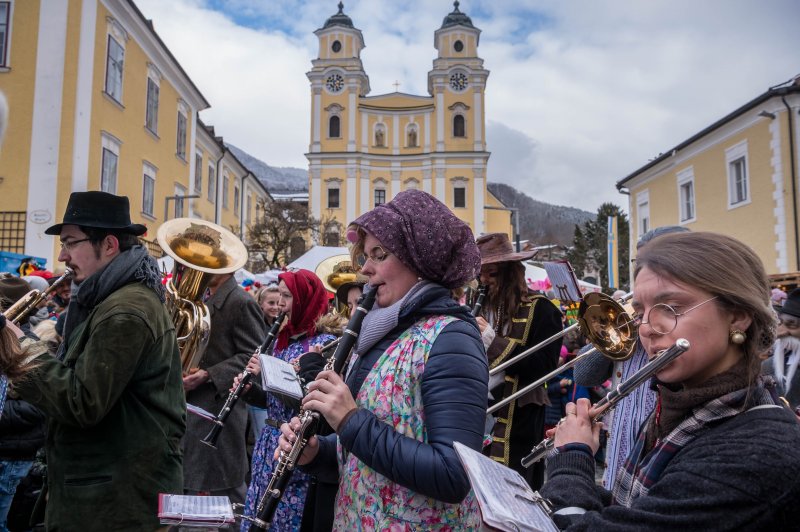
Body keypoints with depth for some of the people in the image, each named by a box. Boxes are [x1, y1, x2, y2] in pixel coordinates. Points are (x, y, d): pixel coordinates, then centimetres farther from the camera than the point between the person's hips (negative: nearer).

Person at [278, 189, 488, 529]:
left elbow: (455, 476, -27)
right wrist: (315, 452, -7)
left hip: (419, 525, -7)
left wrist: (352, 420, -27)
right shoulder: (382, 333, 4)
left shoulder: (450, 338, -20)